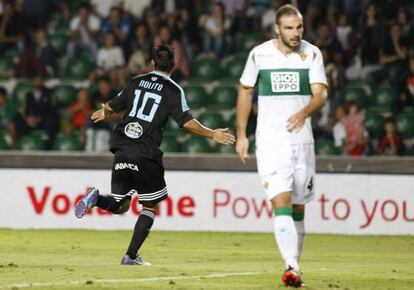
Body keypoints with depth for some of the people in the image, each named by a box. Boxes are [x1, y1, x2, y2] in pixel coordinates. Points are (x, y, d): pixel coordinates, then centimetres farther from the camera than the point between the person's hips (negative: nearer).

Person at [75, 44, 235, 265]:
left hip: (122, 151, 4)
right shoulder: (174, 91, -1)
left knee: (120, 206, 15)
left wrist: (103, 113, 44)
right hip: (146, 156, -4)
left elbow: (113, 106, 21)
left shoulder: (137, 82, 12)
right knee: (151, 207, 12)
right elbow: (187, 122, -10)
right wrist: (212, 134, 3)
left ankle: (96, 198, -17)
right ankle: (131, 256, 2)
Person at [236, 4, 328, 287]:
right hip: (270, 141, -2)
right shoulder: (259, 54, 0)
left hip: (302, 140, 2)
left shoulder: (312, 54, 0)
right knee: (281, 201, -16)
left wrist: (304, 112, -31)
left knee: (298, 206, 8)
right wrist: (241, 135, 9)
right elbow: (246, 92, 12)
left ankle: (294, 265, 23)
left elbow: (321, 94, -10)